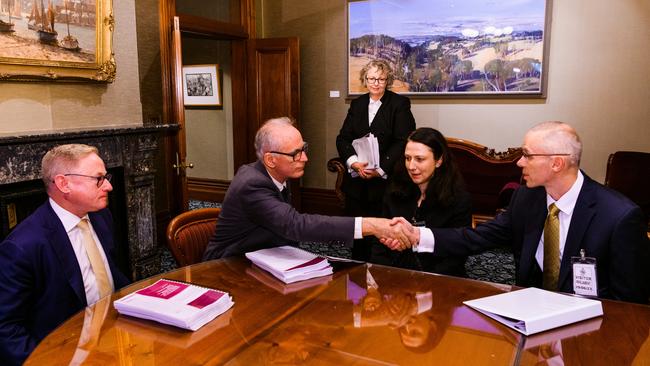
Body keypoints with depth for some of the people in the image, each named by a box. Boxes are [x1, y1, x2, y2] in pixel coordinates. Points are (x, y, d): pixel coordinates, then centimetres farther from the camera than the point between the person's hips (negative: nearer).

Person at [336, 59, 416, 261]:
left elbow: (403, 142, -9)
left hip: (385, 180, -4)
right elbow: (342, 138, 7)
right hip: (356, 179, 4)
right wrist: (354, 162, -11)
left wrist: (380, 170, -17)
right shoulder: (357, 104, 14)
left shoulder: (399, 104, 0)